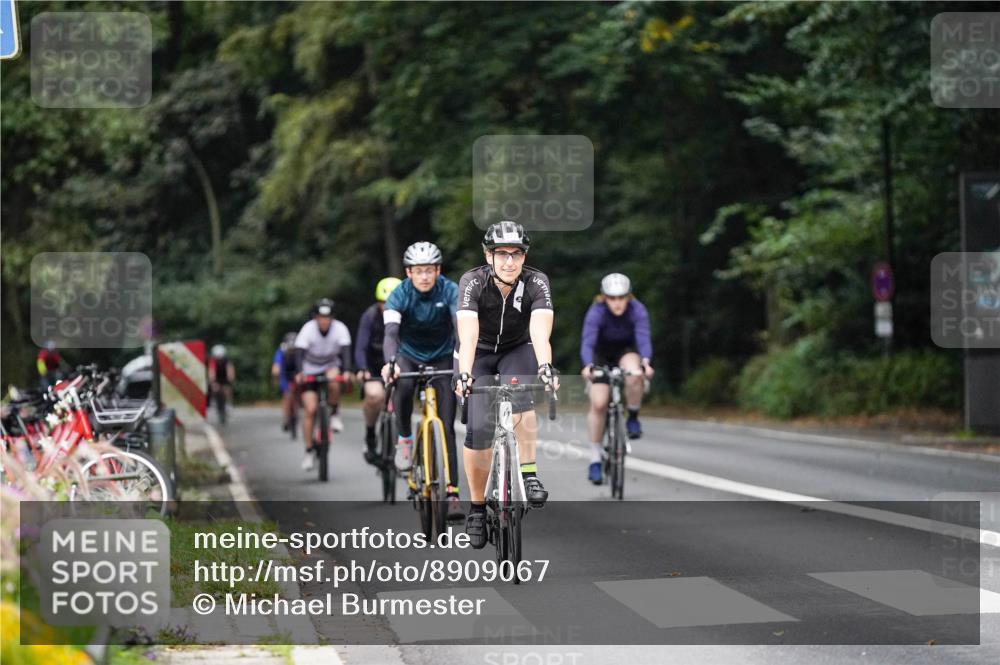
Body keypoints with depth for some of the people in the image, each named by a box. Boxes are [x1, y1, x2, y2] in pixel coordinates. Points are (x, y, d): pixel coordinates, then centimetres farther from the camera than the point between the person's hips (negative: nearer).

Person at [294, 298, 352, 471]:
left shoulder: (340, 329, -19)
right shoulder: (308, 329, -22)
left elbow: (345, 351, -30)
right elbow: (299, 353, -31)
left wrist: (347, 371, -46)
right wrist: (300, 373, -48)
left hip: (330, 367, 1)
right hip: (310, 371, -1)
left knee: (334, 379, -36)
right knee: (310, 410, -12)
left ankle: (333, 414, -12)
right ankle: (309, 452, -3)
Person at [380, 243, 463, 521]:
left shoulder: (450, 291, -22)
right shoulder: (399, 296, -22)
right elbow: (391, 333, -36)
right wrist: (390, 362, -56)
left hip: (442, 357, 0)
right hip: (409, 355, 0)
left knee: (447, 426, -9)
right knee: (403, 387, -36)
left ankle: (452, 493, -9)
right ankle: (405, 439, -12)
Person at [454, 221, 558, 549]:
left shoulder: (536, 283, -26)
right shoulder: (473, 282, -28)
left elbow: (540, 331, -40)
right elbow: (468, 335, -40)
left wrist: (546, 367, -59)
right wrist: (464, 374, -57)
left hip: (517, 351, 1)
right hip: (480, 353, -1)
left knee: (520, 396, -33)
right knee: (479, 429, -16)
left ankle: (529, 475, -23)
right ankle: (477, 506, 1)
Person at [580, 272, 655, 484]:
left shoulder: (637, 310, -25)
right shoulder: (596, 312, -29)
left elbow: (643, 338, -36)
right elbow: (587, 342, -39)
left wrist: (646, 362, -56)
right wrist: (588, 366, -58)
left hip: (626, 351, 1)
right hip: (601, 355, -1)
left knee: (634, 375, -35)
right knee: (598, 403, -16)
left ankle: (633, 418, -9)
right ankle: (595, 458, -3)